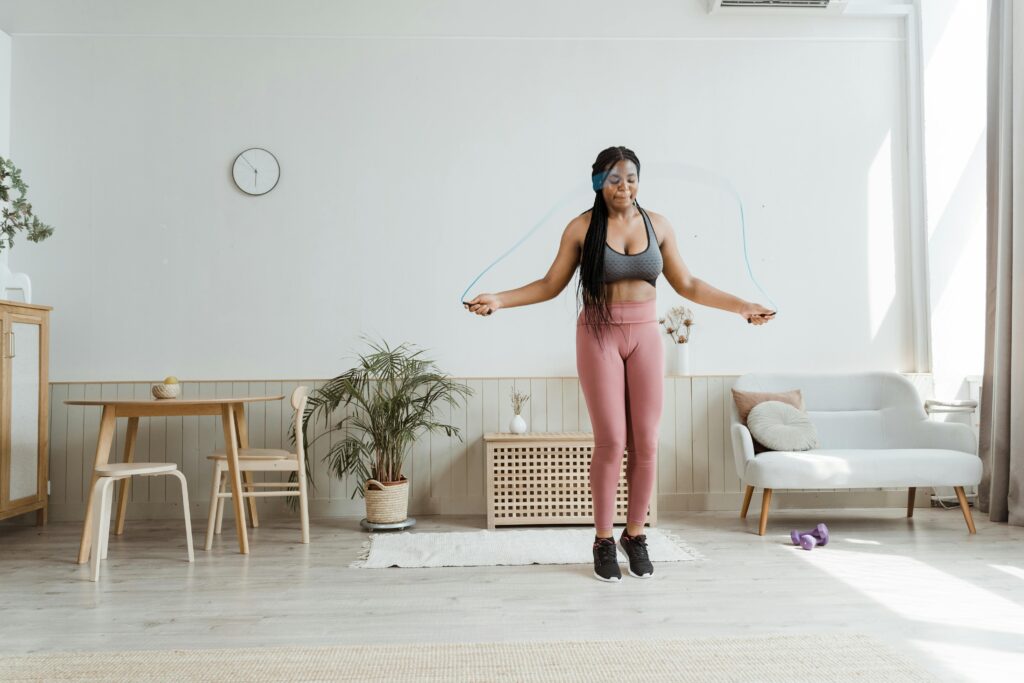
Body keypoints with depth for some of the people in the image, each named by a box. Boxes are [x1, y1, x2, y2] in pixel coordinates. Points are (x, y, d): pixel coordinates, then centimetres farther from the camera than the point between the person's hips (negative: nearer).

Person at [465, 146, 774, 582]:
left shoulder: (657, 225, 5)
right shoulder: (582, 227, -2)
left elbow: (687, 285, 9)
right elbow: (550, 285, 0)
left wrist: (741, 306, 5)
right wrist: (499, 300, -12)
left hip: (645, 336, 3)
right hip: (599, 337, -2)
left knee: (645, 441, 2)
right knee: (610, 441, -4)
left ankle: (635, 534, 20)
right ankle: (603, 540, 13)